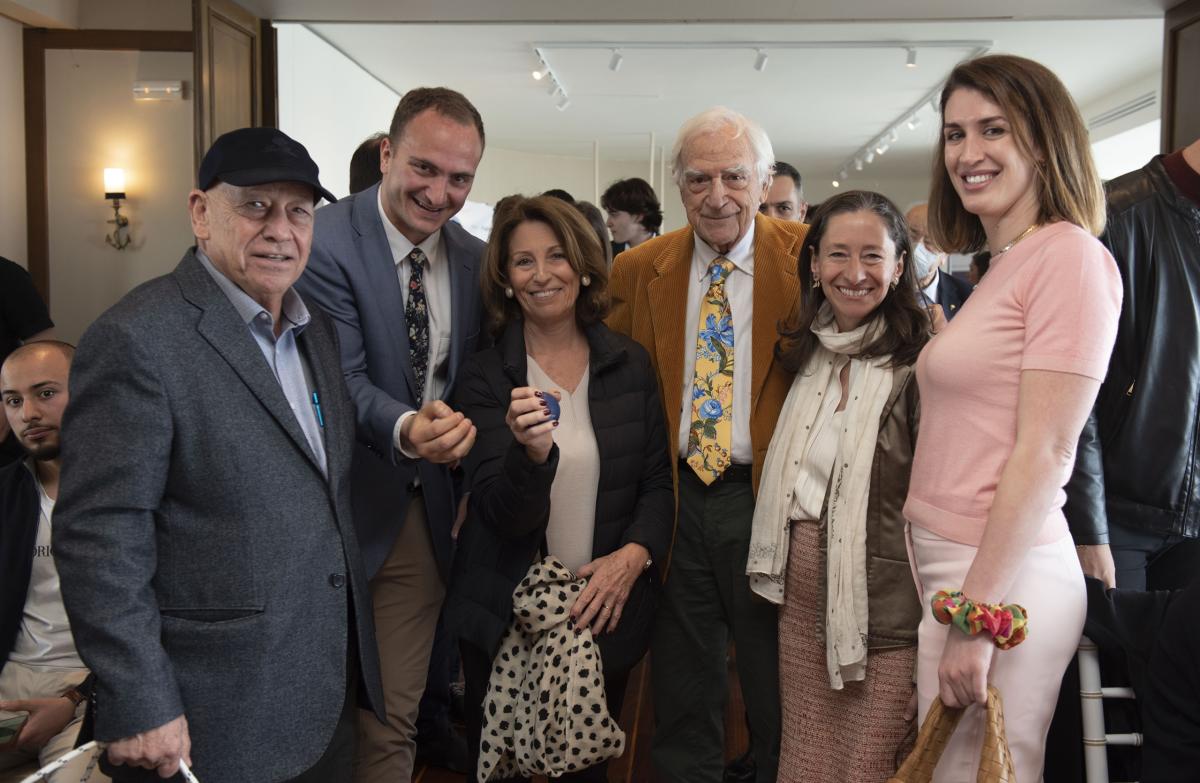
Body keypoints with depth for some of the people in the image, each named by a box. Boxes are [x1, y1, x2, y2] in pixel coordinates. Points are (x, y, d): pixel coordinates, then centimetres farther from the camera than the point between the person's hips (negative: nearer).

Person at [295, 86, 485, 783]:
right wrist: (405, 430, -36)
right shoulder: (326, 242, -13)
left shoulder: (475, 259, 5)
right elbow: (345, 379, -19)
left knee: (393, 714, 11)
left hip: (430, 512, 4)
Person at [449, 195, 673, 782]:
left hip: (608, 613, 2)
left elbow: (658, 481, 3)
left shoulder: (630, 364, -1)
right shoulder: (486, 376, -8)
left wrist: (634, 556, -15)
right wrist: (532, 452, -35)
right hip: (507, 616, -2)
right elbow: (499, 513, -15)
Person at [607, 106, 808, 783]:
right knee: (683, 707, 16)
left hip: (766, 496, -2)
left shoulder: (806, 257, -4)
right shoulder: (639, 270, 3)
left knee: (779, 706, 12)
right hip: (676, 495, 3)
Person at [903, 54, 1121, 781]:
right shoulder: (999, 268, 13)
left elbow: (1045, 453, -16)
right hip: (949, 566, 8)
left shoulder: (1070, 255, -11)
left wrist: (977, 615, -17)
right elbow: (969, 442, 12)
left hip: (1001, 580, -8)